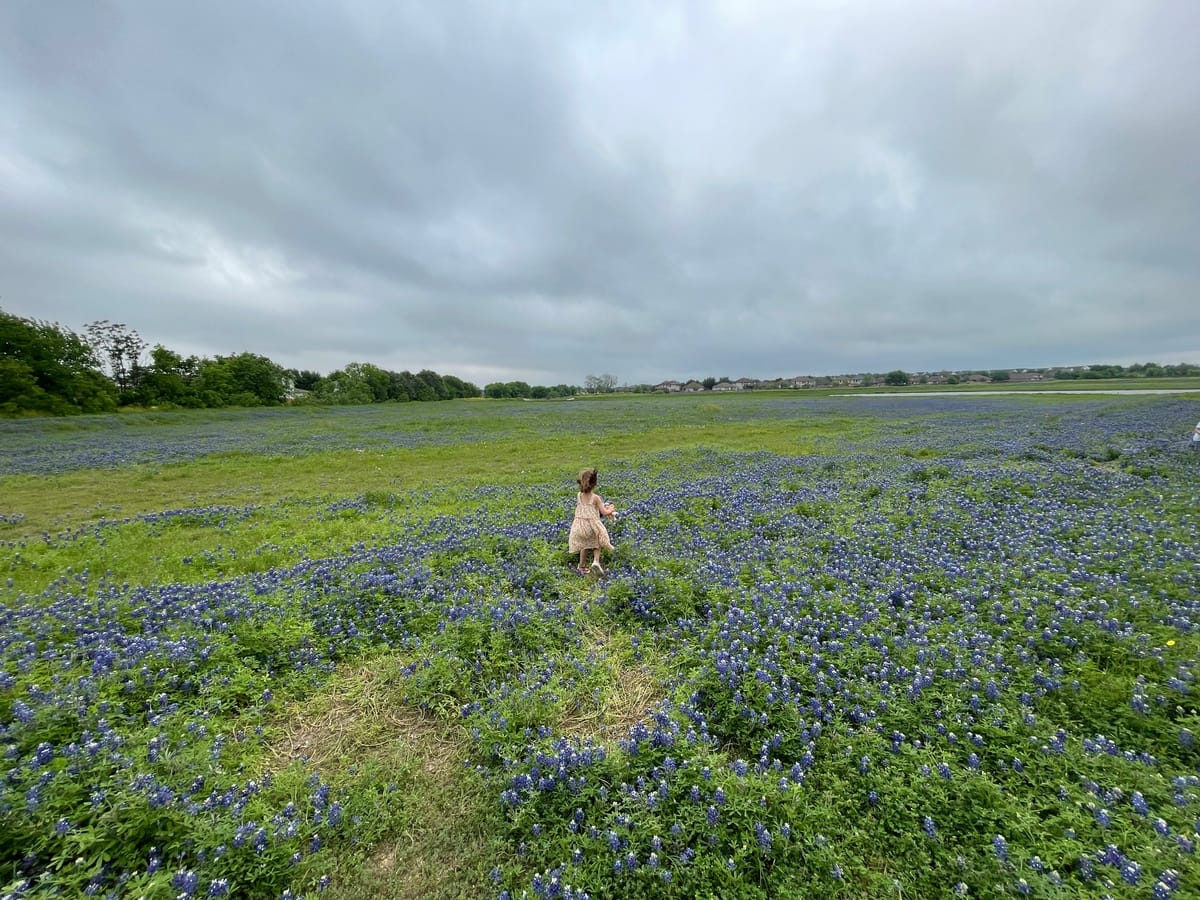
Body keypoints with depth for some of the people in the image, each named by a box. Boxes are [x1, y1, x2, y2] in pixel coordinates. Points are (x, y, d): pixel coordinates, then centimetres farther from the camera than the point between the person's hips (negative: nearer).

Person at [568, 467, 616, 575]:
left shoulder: (578, 496, -2)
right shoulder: (596, 498, -15)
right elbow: (604, 512, -11)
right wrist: (610, 509, 11)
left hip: (580, 524, 4)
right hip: (592, 525, -4)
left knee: (583, 546, 22)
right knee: (596, 545, 17)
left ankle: (582, 567, 29)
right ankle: (596, 561, -5)